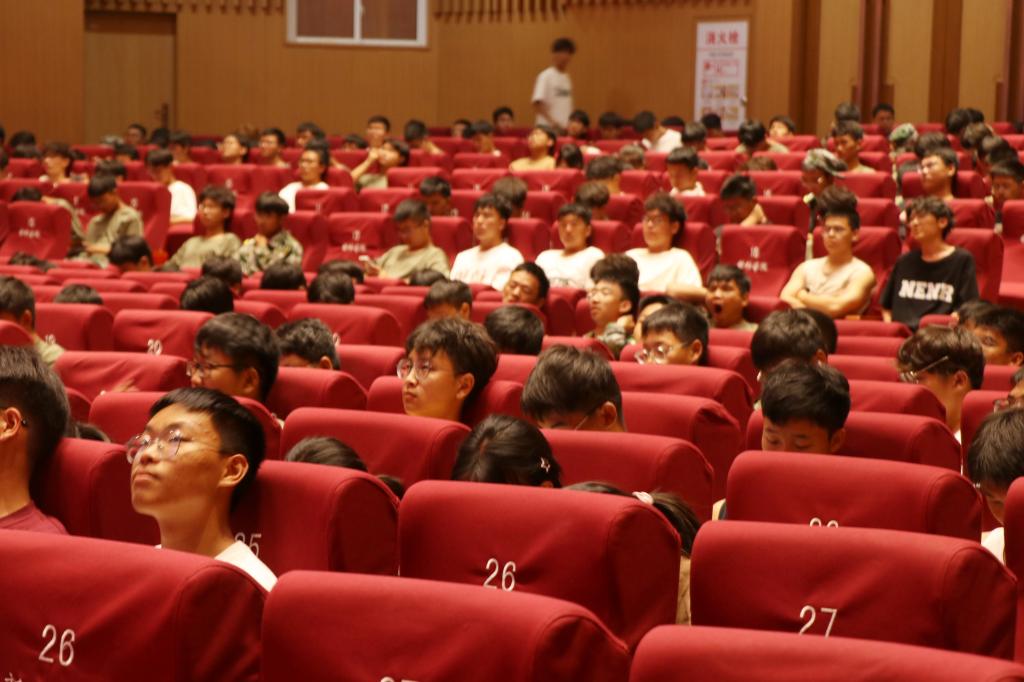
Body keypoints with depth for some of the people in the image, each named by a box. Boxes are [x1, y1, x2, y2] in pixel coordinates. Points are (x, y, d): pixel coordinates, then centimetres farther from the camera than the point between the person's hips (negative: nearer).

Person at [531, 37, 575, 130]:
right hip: (548, 126, -7)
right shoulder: (545, 76, -7)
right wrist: (551, 120, -23)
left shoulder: (566, 77, 14)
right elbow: (537, 104, -14)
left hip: (565, 126, 7)